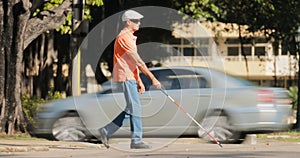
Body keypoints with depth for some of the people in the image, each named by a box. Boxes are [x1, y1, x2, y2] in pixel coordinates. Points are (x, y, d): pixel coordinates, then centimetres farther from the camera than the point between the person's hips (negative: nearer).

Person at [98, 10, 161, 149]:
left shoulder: (129, 37, 20)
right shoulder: (124, 37, -13)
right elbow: (138, 61, -17)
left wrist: (139, 81, 19)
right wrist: (152, 78, -18)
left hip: (130, 77, 10)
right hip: (125, 77, -10)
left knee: (131, 110, 10)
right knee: (135, 108, -8)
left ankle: (106, 131, 13)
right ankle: (136, 141, -4)